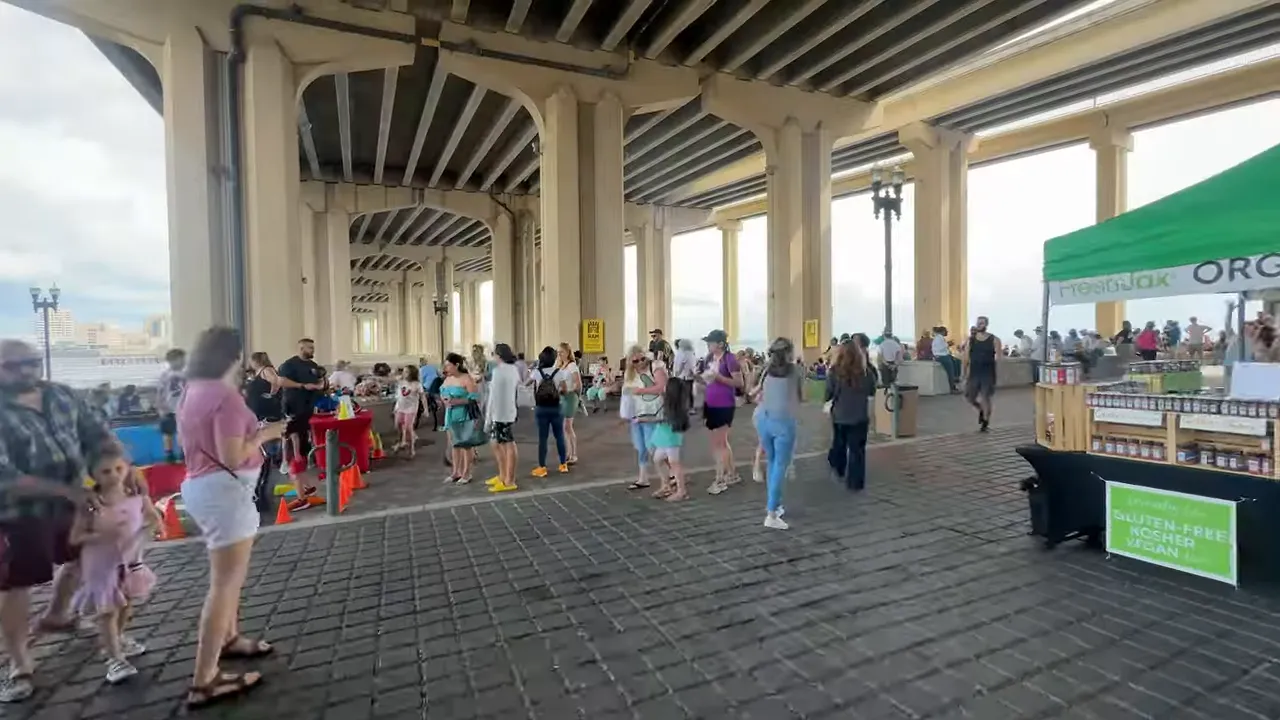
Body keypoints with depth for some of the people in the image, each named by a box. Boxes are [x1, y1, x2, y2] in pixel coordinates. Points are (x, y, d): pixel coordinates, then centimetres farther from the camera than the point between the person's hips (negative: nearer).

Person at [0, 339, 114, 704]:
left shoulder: (62, 395, -3)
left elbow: (97, 432, 0)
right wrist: (65, 490, -30)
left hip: (68, 503, 6)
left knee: (80, 559, 24)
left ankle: (54, 617, 50)